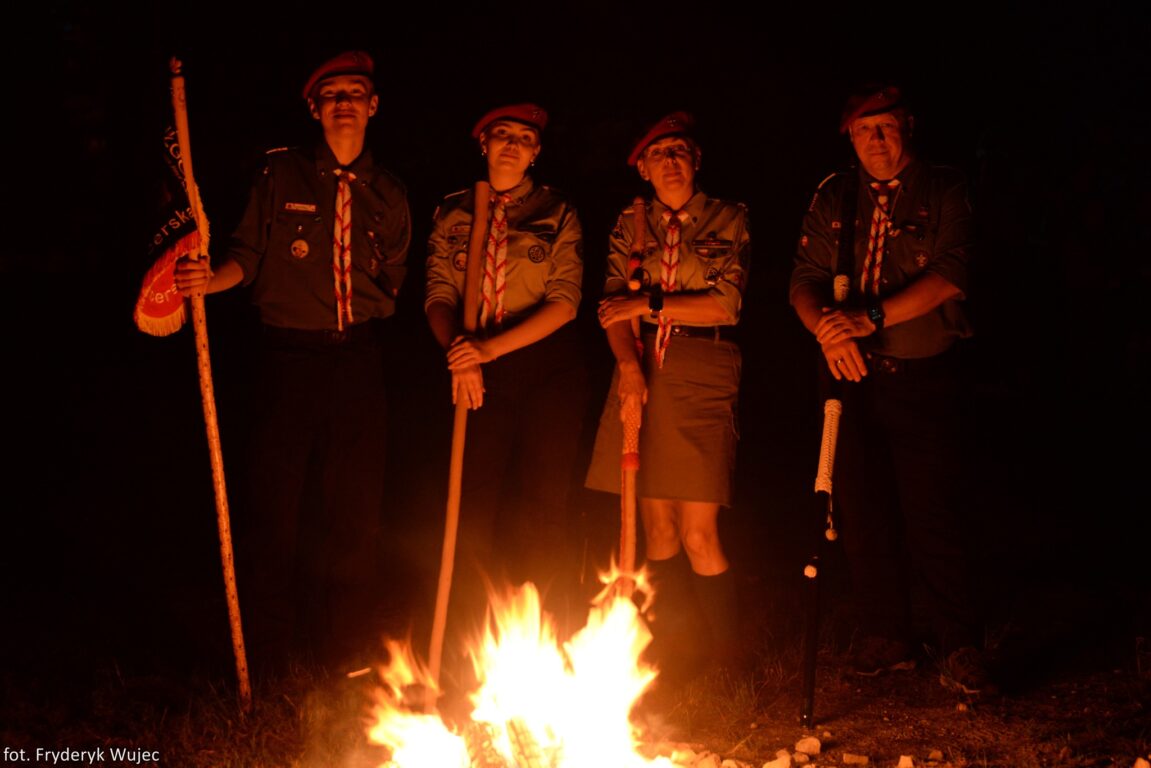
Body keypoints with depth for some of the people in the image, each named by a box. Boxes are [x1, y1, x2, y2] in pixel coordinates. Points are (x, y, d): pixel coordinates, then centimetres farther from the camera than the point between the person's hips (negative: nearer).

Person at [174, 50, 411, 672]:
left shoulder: (387, 196, 11)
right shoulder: (282, 176, 4)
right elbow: (248, 254, 3)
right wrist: (212, 279, -15)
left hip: (359, 357, 3)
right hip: (289, 353, -2)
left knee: (355, 504, 6)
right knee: (276, 499, -1)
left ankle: (347, 648, 21)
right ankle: (269, 650, 15)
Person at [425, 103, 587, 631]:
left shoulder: (557, 214, 2)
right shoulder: (452, 214, 9)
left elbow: (565, 302, -8)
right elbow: (438, 292, 2)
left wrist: (492, 347, -19)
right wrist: (458, 352, -18)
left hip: (546, 371, -2)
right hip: (477, 375, 2)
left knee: (541, 507, -1)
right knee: (473, 504, 1)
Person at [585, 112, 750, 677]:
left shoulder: (728, 220, 5)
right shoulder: (632, 224, 13)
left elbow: (727, 304, -5)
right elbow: (612, 301, 4)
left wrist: (651, 303, -9)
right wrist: (628, 364, -12)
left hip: (702, 376, -3)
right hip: (642, 372, 3)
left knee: (698, 535, -8)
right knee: (655, 525, 5)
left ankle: (726, 658, 10)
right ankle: (674, 650, 19)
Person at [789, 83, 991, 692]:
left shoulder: (944, 193, 1)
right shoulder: (833, 198, 10)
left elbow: (951, 274, -12)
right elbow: (805, 279, 5)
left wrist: (872, 316, -22)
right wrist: (828, 328, -17)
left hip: (924, 375, -3)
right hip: (851, 374, 4)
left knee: (932, 515, -3)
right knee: (862, 514, 7)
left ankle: (959, 643, 13)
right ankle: (886, 640, 21)